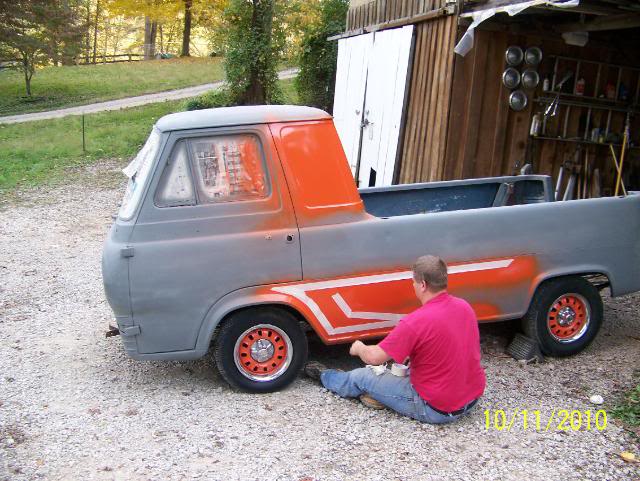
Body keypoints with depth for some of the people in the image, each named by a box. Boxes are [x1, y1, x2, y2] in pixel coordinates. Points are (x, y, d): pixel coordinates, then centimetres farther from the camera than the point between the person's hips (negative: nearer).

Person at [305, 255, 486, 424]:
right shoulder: (465, 306, -3)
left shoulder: (415, 322, -26)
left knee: (362, 377, 12)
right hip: (473, 397, 6)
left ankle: (325, 376, 39)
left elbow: (373, 358, -15)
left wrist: (358, 348, 7)